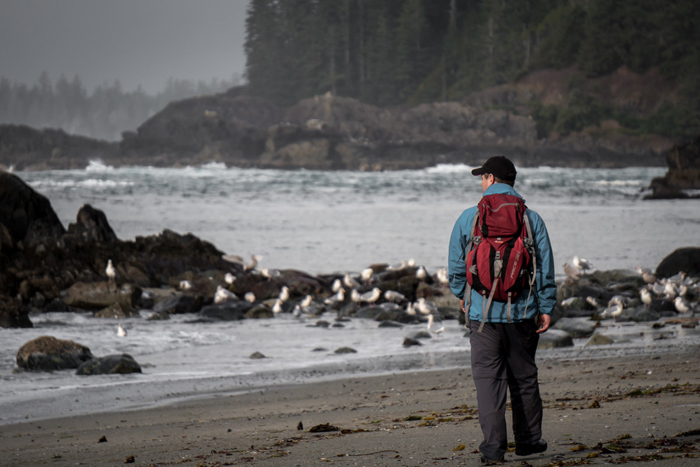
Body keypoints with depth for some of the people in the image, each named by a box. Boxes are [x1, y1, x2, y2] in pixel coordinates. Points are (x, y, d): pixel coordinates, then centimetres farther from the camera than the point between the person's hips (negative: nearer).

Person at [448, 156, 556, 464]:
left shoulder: (469, 218, -3)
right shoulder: (531, 219, 0)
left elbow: (456, 265, 3)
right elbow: (545, 267, -1)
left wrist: (460, 294, 21)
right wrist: (546, 308, 3)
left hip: (482, 311, -2)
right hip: (522, 311, 2)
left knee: (487, 378, 0)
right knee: (524, 376, 14)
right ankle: (528, 440, 23)